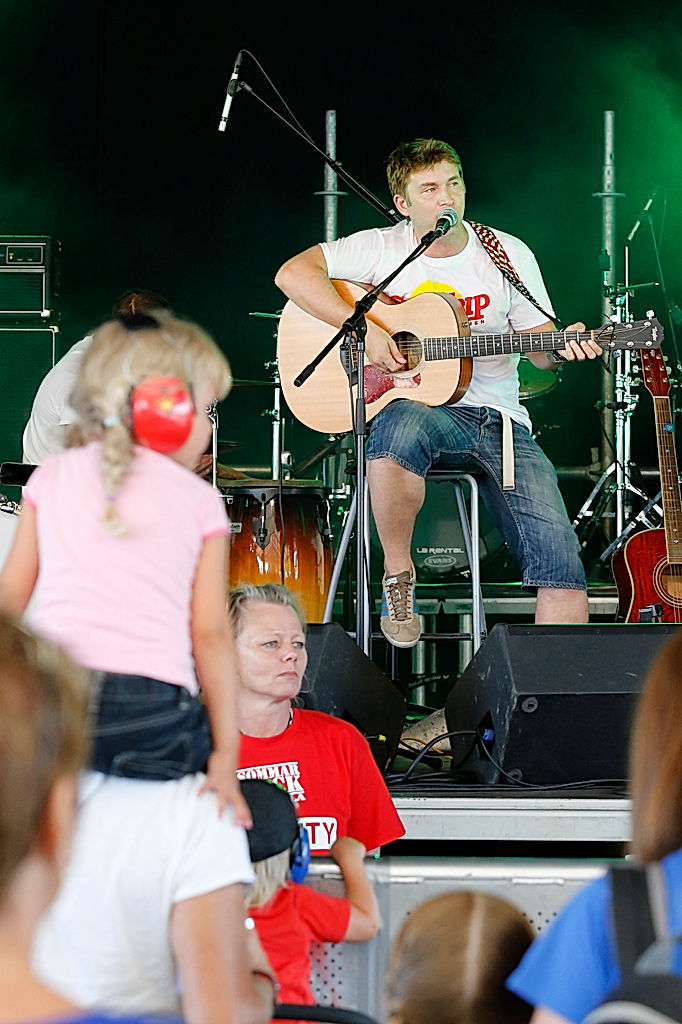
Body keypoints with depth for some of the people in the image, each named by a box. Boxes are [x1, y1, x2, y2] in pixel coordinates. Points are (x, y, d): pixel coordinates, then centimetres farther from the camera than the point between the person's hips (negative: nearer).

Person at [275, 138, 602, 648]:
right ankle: (397, 575, -21)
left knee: (559, 558, -17)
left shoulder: (509, 255, 7)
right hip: (419, 410, -2)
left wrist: (565, 347, -14)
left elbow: (540, 347, 10)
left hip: (499, 420, 2)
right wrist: (363, 328, -19)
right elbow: (294, 272, -10)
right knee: (402, 425, -41)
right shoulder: (380, 248, 1)